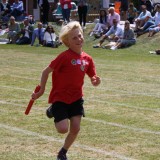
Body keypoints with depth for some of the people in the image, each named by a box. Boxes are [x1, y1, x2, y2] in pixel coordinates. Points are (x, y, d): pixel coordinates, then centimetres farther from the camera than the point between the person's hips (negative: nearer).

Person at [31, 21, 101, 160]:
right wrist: (41, 90, -7)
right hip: (60, 98, -5)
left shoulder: (87, 59, 0)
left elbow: (93, 80, 8)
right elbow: (46, 71, -11)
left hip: (76, 98, 5)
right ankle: (53, 111, 18)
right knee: (63, 129, -15)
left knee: (75, 129, 1)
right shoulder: (65, 57, -18)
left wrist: (96, 81, -16)